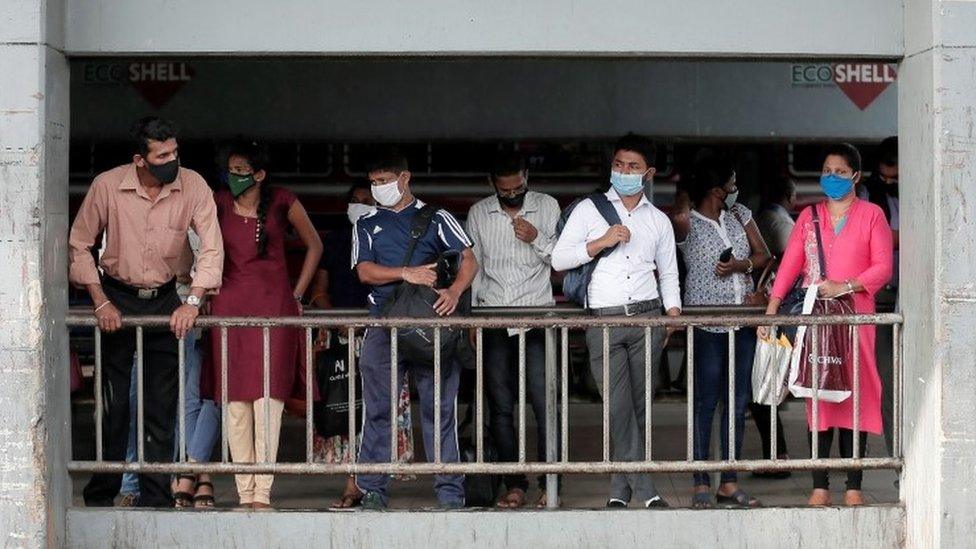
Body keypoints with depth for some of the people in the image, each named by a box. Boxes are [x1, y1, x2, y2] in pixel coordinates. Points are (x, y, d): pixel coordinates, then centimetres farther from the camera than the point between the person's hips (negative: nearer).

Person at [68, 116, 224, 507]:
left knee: (162, 405, 1)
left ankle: (155, 498, 7)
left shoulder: (193, 187, -11)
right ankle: (100, 497, 10)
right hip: (117, 298, -1)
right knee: (113, 403, -1)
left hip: (164, 300, 1)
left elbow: (212, 248, -10)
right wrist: (101, 302, -9)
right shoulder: (107, 186, -13)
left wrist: (193, 301, -21)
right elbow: (79, 246, -3)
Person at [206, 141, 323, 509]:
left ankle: (262, 493, -11)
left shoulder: (281, 202, 4)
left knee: (268, 396, -10)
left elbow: (314, 246, 14)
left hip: (273, 305, -2)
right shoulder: (220, 203, 8)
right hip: (229, 306, 2)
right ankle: (245, 493, 2)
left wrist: (297, 294, 9)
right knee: (235, 400, -1)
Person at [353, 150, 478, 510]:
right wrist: (406, 273, -12)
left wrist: (454, 291, -14)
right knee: (377, 409, -2)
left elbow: (469, 260, 6)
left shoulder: (435, 218, 13)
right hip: (384, 323, 1)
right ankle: (373, 489, 4)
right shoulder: (367, 225, 18)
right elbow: (364, 271, 4)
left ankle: (449, 491, 2)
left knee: (439, 407, -2)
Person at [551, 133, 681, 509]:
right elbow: (559, 259, 3)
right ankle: (644, 491, -7)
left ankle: (620, 489, 9)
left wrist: (673, 316, 10)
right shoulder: (589, 210, 9)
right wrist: (602, 242, -7)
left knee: (639, 405, 1)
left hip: (647, 317, 2)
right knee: (618, 406, -9)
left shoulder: (659, 220, 17)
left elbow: (668, 274, 23)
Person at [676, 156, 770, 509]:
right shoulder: (685, 224, -6)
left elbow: (763, 255, 11)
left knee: (738, 402, 7)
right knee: (705, 403, -4)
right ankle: (701, 485, 0)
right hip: (706, 324, -6)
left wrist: (741, 265, -9)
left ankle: (729, 484, 13)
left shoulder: (739, 215, 12)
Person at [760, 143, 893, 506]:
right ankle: (820, 486, 2)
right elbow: (789, 265, 7)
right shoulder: (809, 216, 15)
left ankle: (853, 487, 0)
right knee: (817, 394, 0)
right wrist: (770, 312, -2)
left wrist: (845, 286, -15)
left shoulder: (871, 215, 7)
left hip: (855, 316, -2)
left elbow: (883, 268, -1)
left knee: (855, 394, -4)